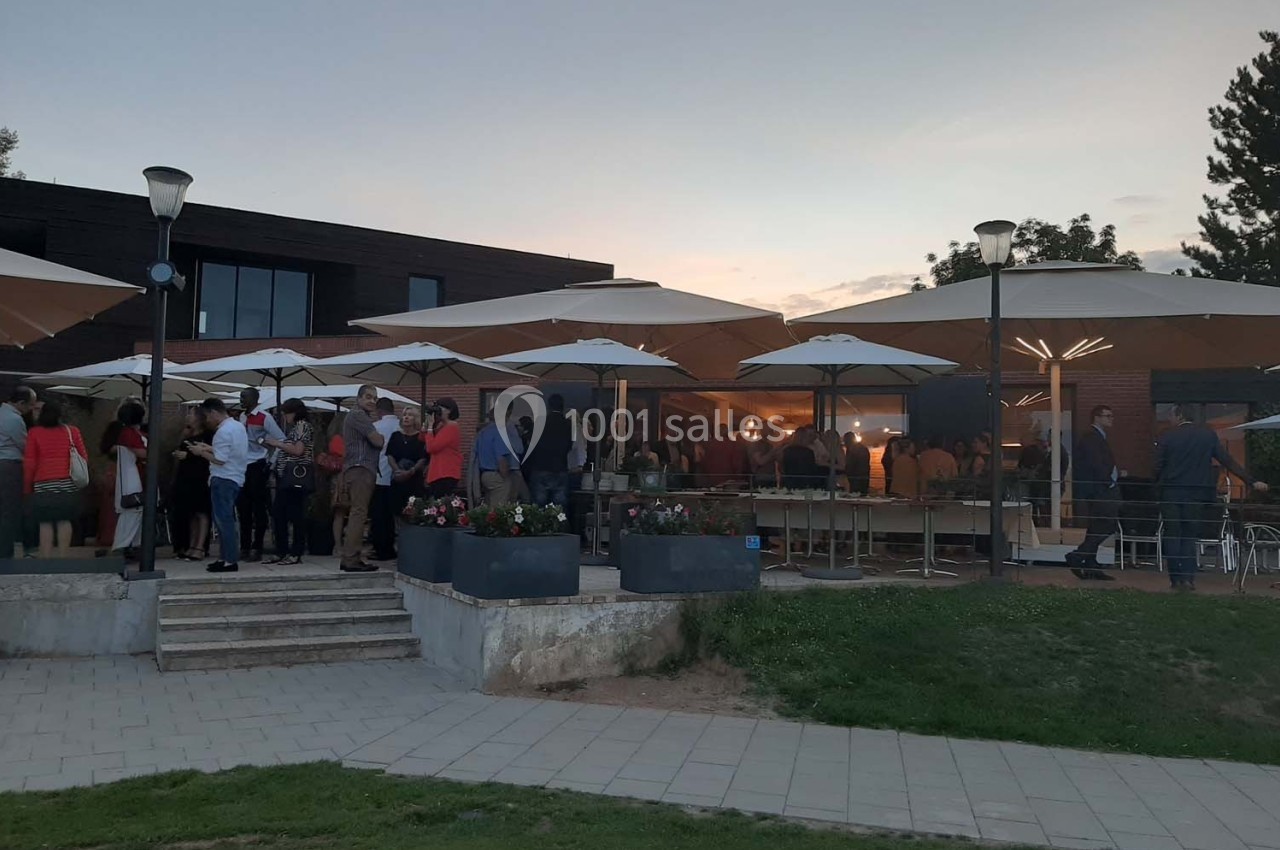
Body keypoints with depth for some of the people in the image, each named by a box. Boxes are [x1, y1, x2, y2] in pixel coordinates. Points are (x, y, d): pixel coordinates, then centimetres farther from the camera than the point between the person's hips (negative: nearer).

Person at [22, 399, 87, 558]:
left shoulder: (34, 433, 2)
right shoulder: (72, 431, 6)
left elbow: (29, 463, 0)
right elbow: (84, 457, 8)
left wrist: (27, 486, 9)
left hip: (43, 484, -2)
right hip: (68, 483, 2)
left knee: (45, 523, 1)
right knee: (64, 520, 7)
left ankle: (46, 559, -2)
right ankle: (63, 558, 6)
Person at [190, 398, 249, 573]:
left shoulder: (223, 432, -17)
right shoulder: (239, 426, 13)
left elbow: (220, 460, -19)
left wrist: (201, 452, -6)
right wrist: (209, 448, 16)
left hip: (223, 480, -10)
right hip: (235, 478, 10)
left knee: (224, 520, -6)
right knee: (226, 520, 15)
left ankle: (230, 560, -5)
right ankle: (227, 557, 19)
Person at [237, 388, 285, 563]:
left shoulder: (264, 417, -9)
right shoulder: (242, 416, 13)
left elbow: (281, 440, -9)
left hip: (258, 467, -7)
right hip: (242, 467, 7)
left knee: (258, 509, -2)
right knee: (243, 508, 10)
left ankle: (257, 548, 3)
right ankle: (245, 547, 17)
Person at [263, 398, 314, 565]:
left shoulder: (303, 425, -5)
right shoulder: (294, 427, 22)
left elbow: (298, 450, -16)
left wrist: (277, 443, -8)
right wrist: (273, 446, 10)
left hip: (297, 476, -10)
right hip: (286, 476, 10)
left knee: (296, 515, -6)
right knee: (279, 514, 8)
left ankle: (296, 554, -3)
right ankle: (281, 552, 14)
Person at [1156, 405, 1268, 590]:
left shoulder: (1166, 437, -6)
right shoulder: (1208, 434, 1)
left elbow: (1158, 468, -6)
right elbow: (1228, 461, 1)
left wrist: (1159, 484, 13)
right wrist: (1252, 481, 5)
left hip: (1170, 493, -2)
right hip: (1196, 493, 2)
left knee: (1172, 536, 6)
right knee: (1189, 537, 10)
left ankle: (1176, 579, 5)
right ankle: (1188, 578, 1)